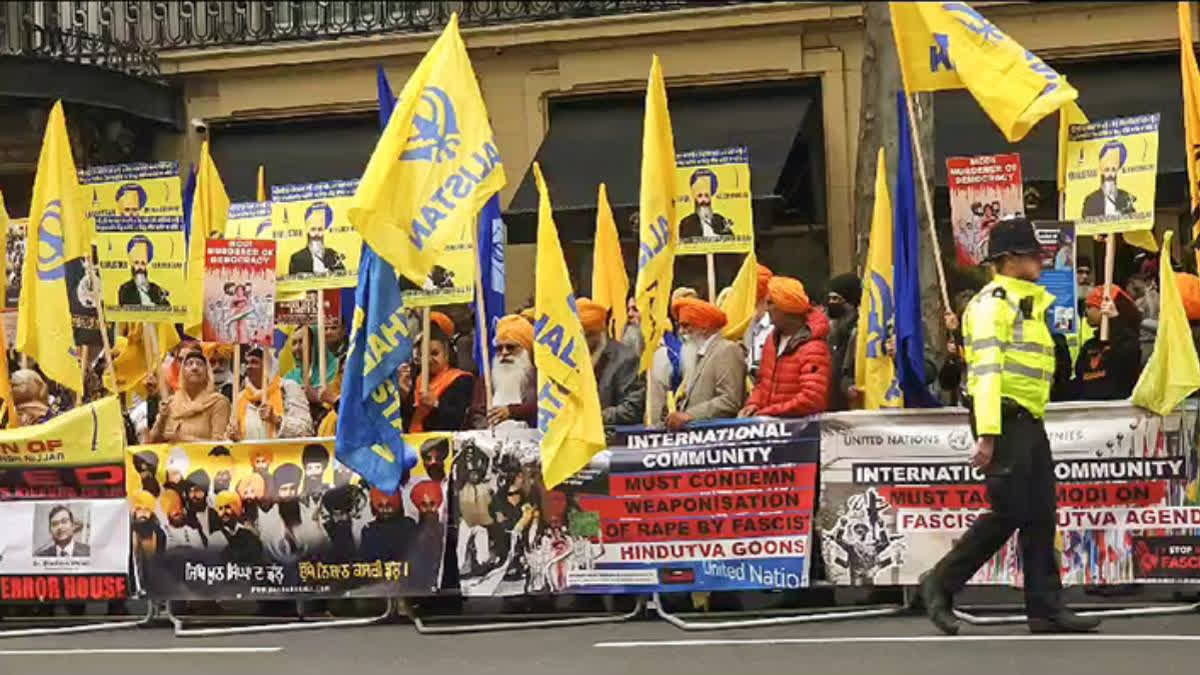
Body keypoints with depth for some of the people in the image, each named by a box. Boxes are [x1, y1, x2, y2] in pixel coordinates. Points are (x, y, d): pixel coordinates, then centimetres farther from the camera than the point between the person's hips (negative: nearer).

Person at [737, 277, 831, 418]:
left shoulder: (813, 349, -13)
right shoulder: (773, 339, 13)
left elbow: (811, 400, -22)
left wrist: (767, 412, -17)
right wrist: (754, 404, 3)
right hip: (769, 421, 7)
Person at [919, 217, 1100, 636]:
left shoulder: (1028, 302, 20)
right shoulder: (992, 302, -10)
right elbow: (986, 370, -19)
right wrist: (987, 435, -26)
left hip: (1028, 422, 9)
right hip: (1003, 420, -9)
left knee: (1040, 515, 7)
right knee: (1008, 513, -9)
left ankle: (1045, 608, 11)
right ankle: (941, 584, 2)